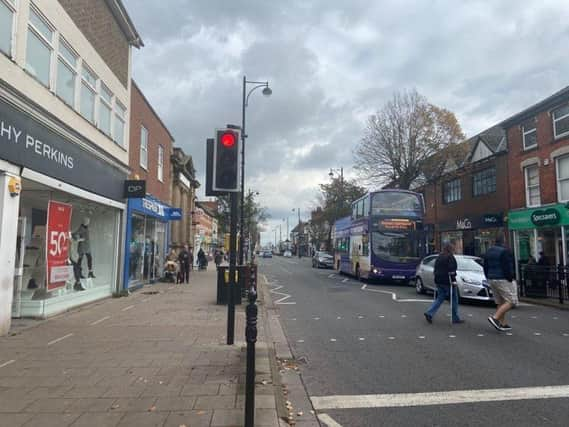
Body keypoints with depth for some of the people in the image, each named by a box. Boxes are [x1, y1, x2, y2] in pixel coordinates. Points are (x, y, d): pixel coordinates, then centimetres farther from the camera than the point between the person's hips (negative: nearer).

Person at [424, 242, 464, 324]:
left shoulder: (439, 257, 13)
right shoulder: (450, 257, -10)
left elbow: (435, 269, 16)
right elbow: (451, 270, -18)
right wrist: (453, 280, -14)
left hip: (439, 281, 7)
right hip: (447, 282, -7)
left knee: (440, 298, 11)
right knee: (454, 299, 7)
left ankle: (429, 313, -5)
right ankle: (456, 318, 13)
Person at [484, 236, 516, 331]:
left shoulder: (488, 251, 12)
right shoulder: (505, 251, -12)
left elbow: (485, 267, 15)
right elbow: (508, 267, -17)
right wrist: (510, 279, -10)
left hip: (492, 280, 8)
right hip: (503, 280, -8)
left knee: (500, 302, 14)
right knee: (511, 302, -3)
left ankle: (503, 324, 14)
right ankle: (495, 318, -14)